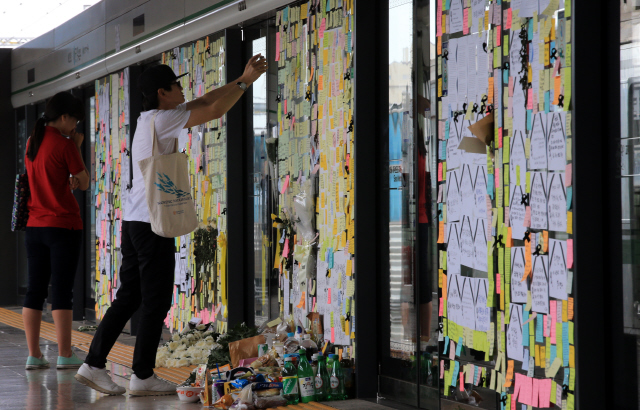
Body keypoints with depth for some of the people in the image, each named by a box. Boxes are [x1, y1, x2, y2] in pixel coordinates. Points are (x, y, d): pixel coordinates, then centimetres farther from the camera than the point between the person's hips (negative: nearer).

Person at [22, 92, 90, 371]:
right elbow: (83, 182, -3)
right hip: (64, 225, -6)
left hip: (35, 226, 6)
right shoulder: (64, 144, -11)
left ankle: (34, 355, 5)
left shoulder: (32, 142, 10)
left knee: (35, 290, 6)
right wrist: (77, 147, 4)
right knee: (61, 290, -4)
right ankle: (64, 355, -3)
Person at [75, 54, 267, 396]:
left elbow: (203, 102, 21)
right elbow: (214, 110, -14)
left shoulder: (154, 118, 16)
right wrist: (246, 81, -4)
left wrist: (241, 79, 19)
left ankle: (93, 364, 10)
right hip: (152, 221, -9)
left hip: (134, 219, 9)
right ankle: (142, 377, 2)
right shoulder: (161, 120, -11)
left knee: (129, 297, 12)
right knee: (156, 301, -2)